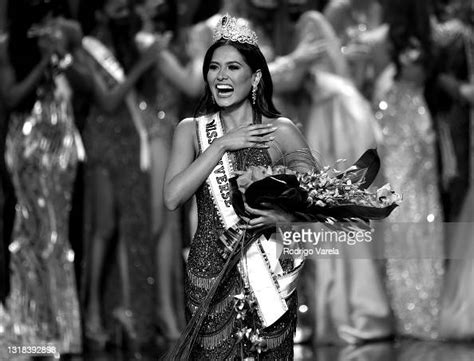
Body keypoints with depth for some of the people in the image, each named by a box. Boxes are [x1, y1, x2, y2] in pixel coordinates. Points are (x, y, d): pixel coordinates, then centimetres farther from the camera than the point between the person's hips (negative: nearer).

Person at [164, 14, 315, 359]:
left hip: (268, 274, -1)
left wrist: (285, 215, -19)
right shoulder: (191, 130, 5)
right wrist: (221, 145, -12)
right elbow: (172, 197, -10)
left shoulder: (280, 131, 0)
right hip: (209, 275, 1)